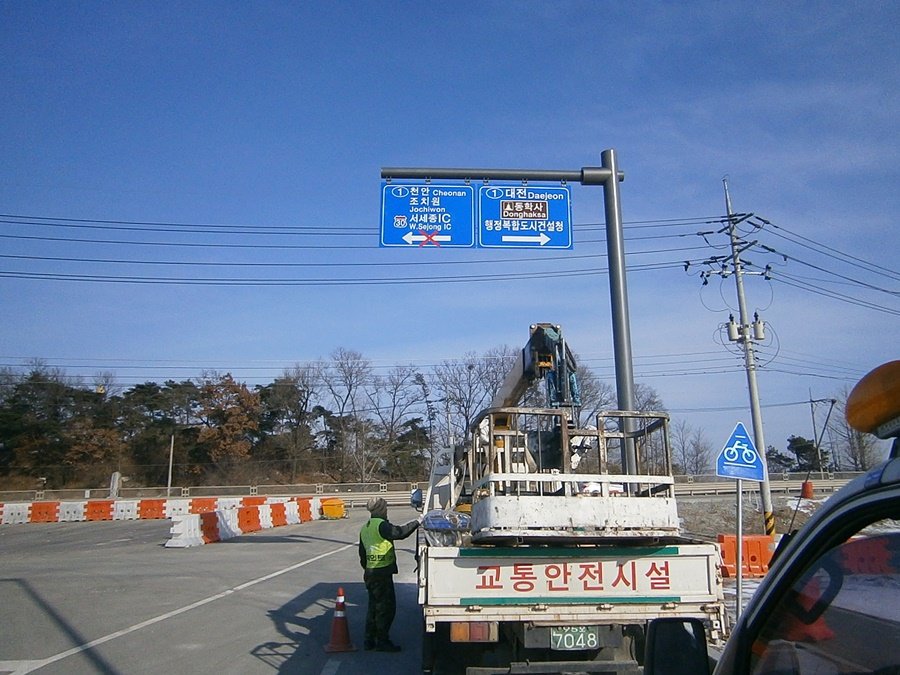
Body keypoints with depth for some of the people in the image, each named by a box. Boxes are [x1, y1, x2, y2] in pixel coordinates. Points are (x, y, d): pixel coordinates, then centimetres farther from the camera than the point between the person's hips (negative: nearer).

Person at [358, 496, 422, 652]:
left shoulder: (365, 528, 15)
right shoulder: (381, 525, -15)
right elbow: (399, 532, -26)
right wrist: (417, 522, -18)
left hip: (369, 573, 9)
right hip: (382, 573, -9)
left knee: (374, 605, 16)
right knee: (386, 606, -1)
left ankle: (370, 639, 21)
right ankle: (382, 641, 3)